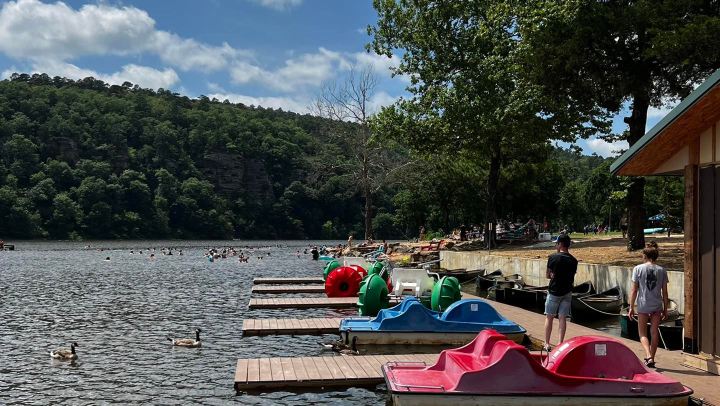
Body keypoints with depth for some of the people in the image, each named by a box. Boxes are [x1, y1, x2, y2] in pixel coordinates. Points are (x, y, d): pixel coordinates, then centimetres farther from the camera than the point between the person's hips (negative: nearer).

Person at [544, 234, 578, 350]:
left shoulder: (553, 258, -10)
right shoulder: (573, 261, 2)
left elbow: (548, 275, -4)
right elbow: (572, 277, 7)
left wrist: (554, 276, 5)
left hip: (554, 292, -3)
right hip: (567, 292, 3)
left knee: (549, 317, 7)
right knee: (562, 318, 6)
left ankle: (547, 343, 9)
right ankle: (560, 343, 6)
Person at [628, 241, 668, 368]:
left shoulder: (638, 269, -6)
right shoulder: (661, 270, 1)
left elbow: (634, 290, -5)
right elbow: (664, 292, 3)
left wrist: (631, 307, 2)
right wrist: (665, 309, 12)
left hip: (643, 305, -2)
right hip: (657, 306, 2)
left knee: (642, 333, 9)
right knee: (654, 333, 13)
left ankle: (648, 356, -11)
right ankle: (652, 359, 19)